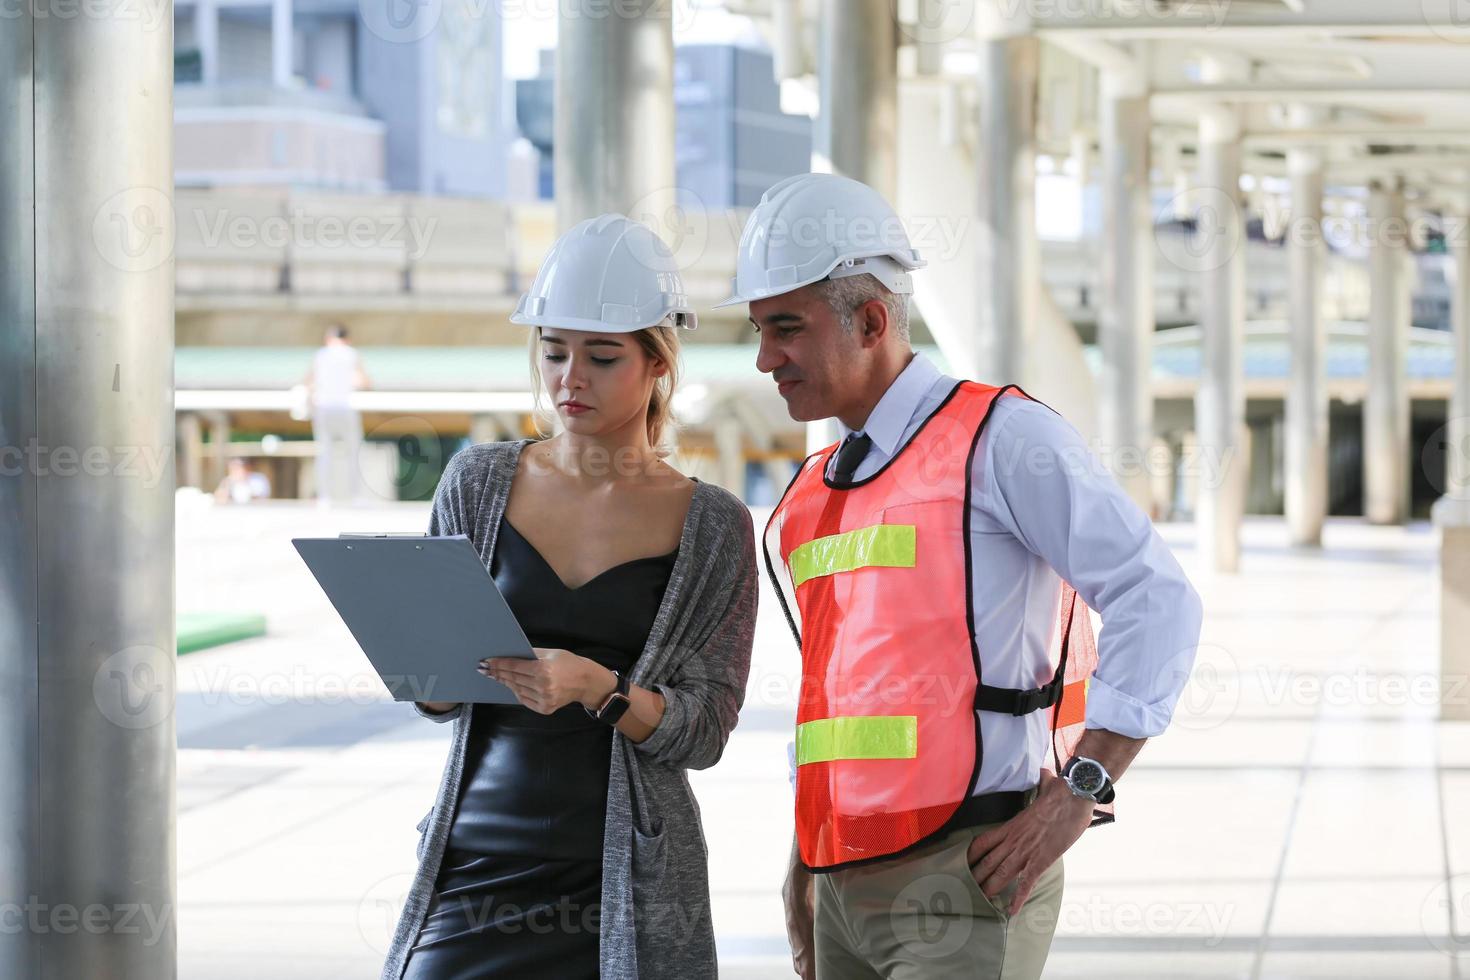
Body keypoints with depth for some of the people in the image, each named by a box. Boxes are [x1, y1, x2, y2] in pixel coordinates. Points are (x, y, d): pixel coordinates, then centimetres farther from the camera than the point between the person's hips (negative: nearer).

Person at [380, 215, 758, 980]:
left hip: (623, 880, -1)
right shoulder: (480, 483, 5)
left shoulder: (710, 527, 0)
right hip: (476, 856, 2)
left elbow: (702, 731, -5)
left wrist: (597, 688, -22)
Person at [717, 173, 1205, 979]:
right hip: (846, 893, 7)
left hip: (968, 883, -7)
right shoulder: (804, 505, 17)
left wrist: (1079, 792, -17)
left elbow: (1157, 601, -11)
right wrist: (802, 875, 18)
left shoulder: (999, 439, -5)